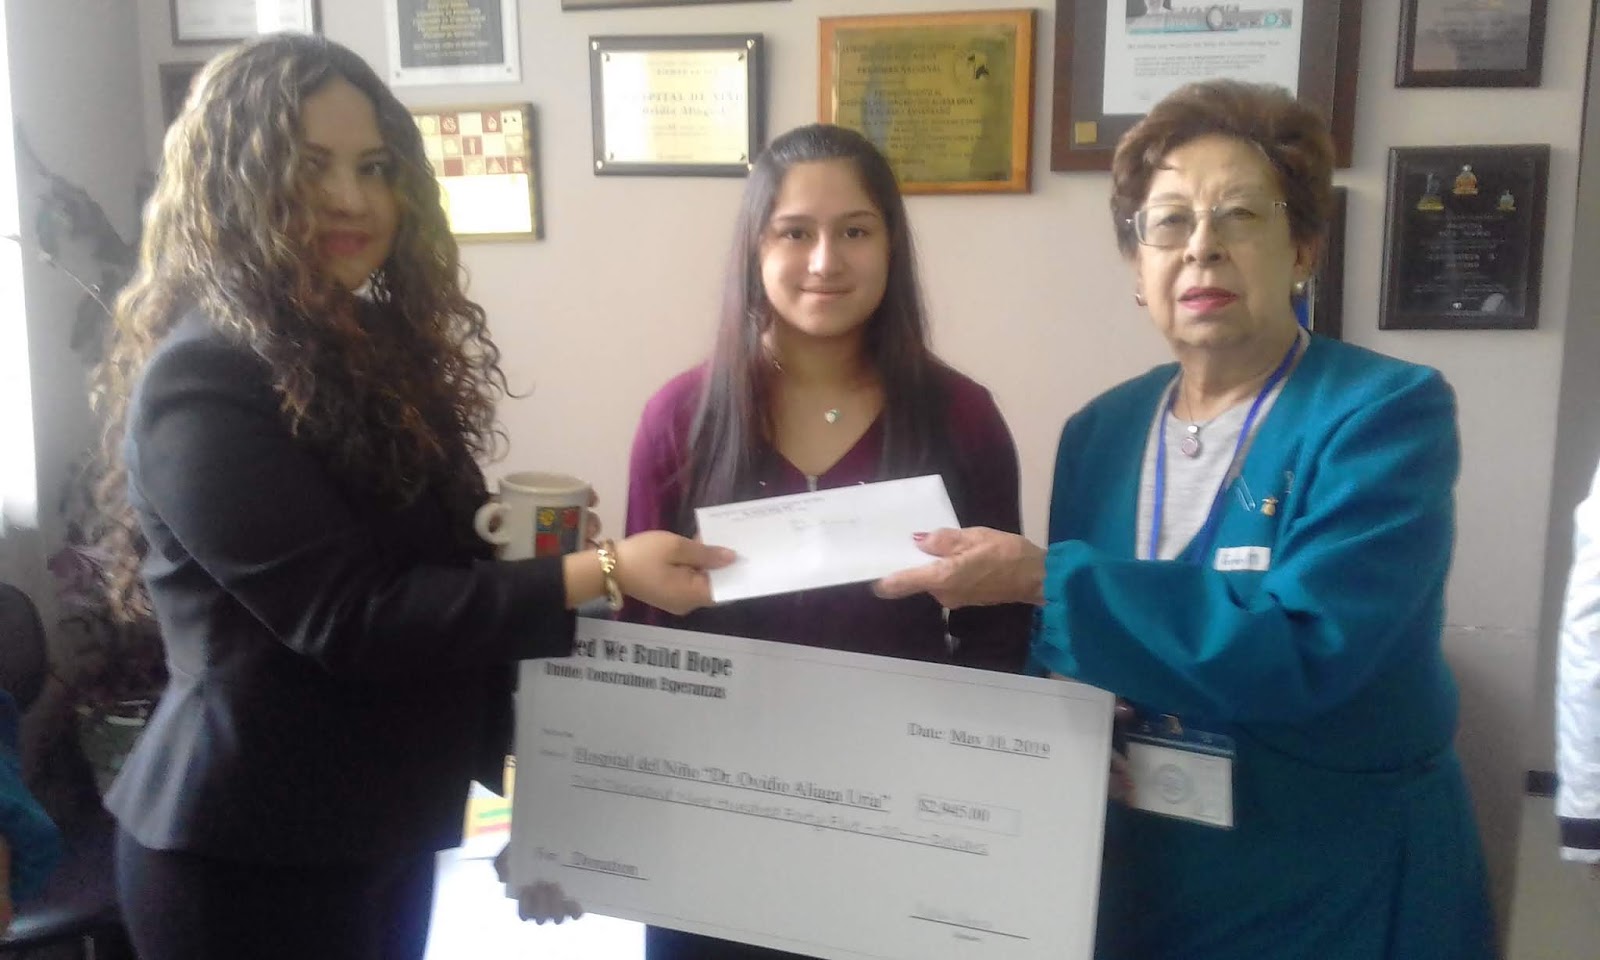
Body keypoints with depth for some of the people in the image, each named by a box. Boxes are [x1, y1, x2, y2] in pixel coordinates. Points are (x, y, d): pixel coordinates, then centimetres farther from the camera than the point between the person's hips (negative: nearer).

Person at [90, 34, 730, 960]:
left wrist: (518, 746, 13)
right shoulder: (202, 384, -19)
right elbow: (346, 618, -25)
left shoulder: (374, 350, 7)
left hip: (384, 828, 8)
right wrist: (602, 574, -30)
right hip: (253, 854, -8)